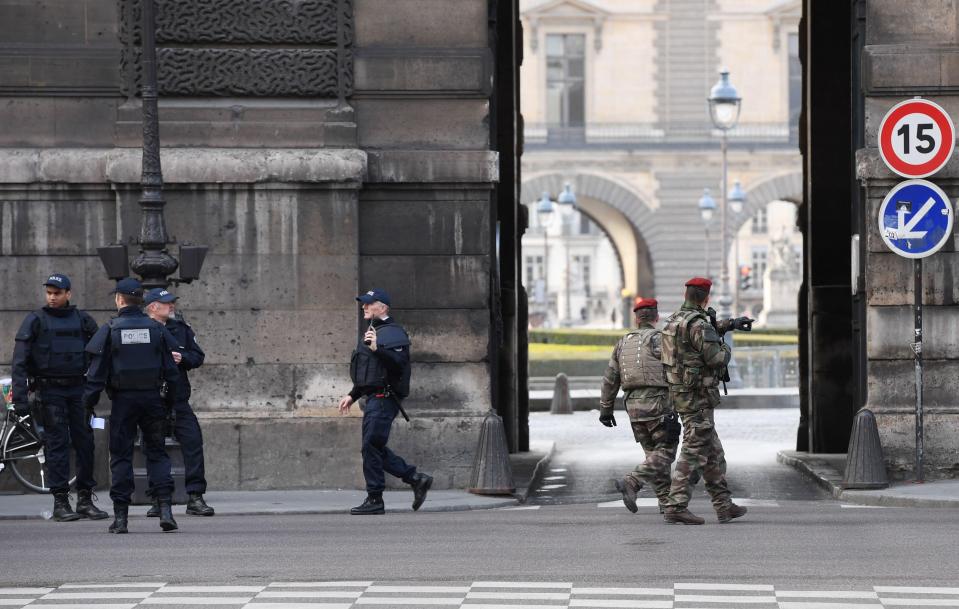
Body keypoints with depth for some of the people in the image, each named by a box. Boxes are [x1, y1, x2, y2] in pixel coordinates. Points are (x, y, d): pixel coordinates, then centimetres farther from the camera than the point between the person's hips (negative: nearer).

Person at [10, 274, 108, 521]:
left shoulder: (82, 320, 8)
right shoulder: (35, 321, 0)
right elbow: (19, 362, -3)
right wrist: (20, 398, -11)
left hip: (79, 389, 3)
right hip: (50, 391, -3)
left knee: (85, 442, 1)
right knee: (57, 444, -4)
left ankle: (85, 499, 9)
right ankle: (60, 502, -1)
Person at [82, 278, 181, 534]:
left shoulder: (111, 330, -4)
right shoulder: (156, 329, 3)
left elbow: (97, 371, -5)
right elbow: (170, 368, 5)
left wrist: (89, 401, 1)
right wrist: (169, 401, 13)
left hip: (123, 398, -2)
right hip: (153, 397, 2)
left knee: (121, 455, 5)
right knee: (156, 452, 8)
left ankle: (120, 515, 2)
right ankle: (165, 509, -5)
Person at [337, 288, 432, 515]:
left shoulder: (393, 332, -8)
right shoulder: (373, 332, 24)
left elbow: (399, 361, -24)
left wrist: (377, 348, -34)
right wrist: (352, 395, 26)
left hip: (384, 398, -10)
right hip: (374, 398, 10)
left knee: (372, 446, -10)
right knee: (376, 448, 9)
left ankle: (375, 500, -6)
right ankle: (417, 479, 15)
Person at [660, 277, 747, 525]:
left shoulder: (675, 320, 12)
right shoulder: (698, 323, -18)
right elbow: (715, 358, -21)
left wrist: (720, 329, 35)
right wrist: (726, 349, 0)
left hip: (680, 393, 10)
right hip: (697, 395, -10)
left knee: (714, 454, 14)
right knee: (693, 453, -8)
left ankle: (724, 505, 18)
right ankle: (676, 507, -10)